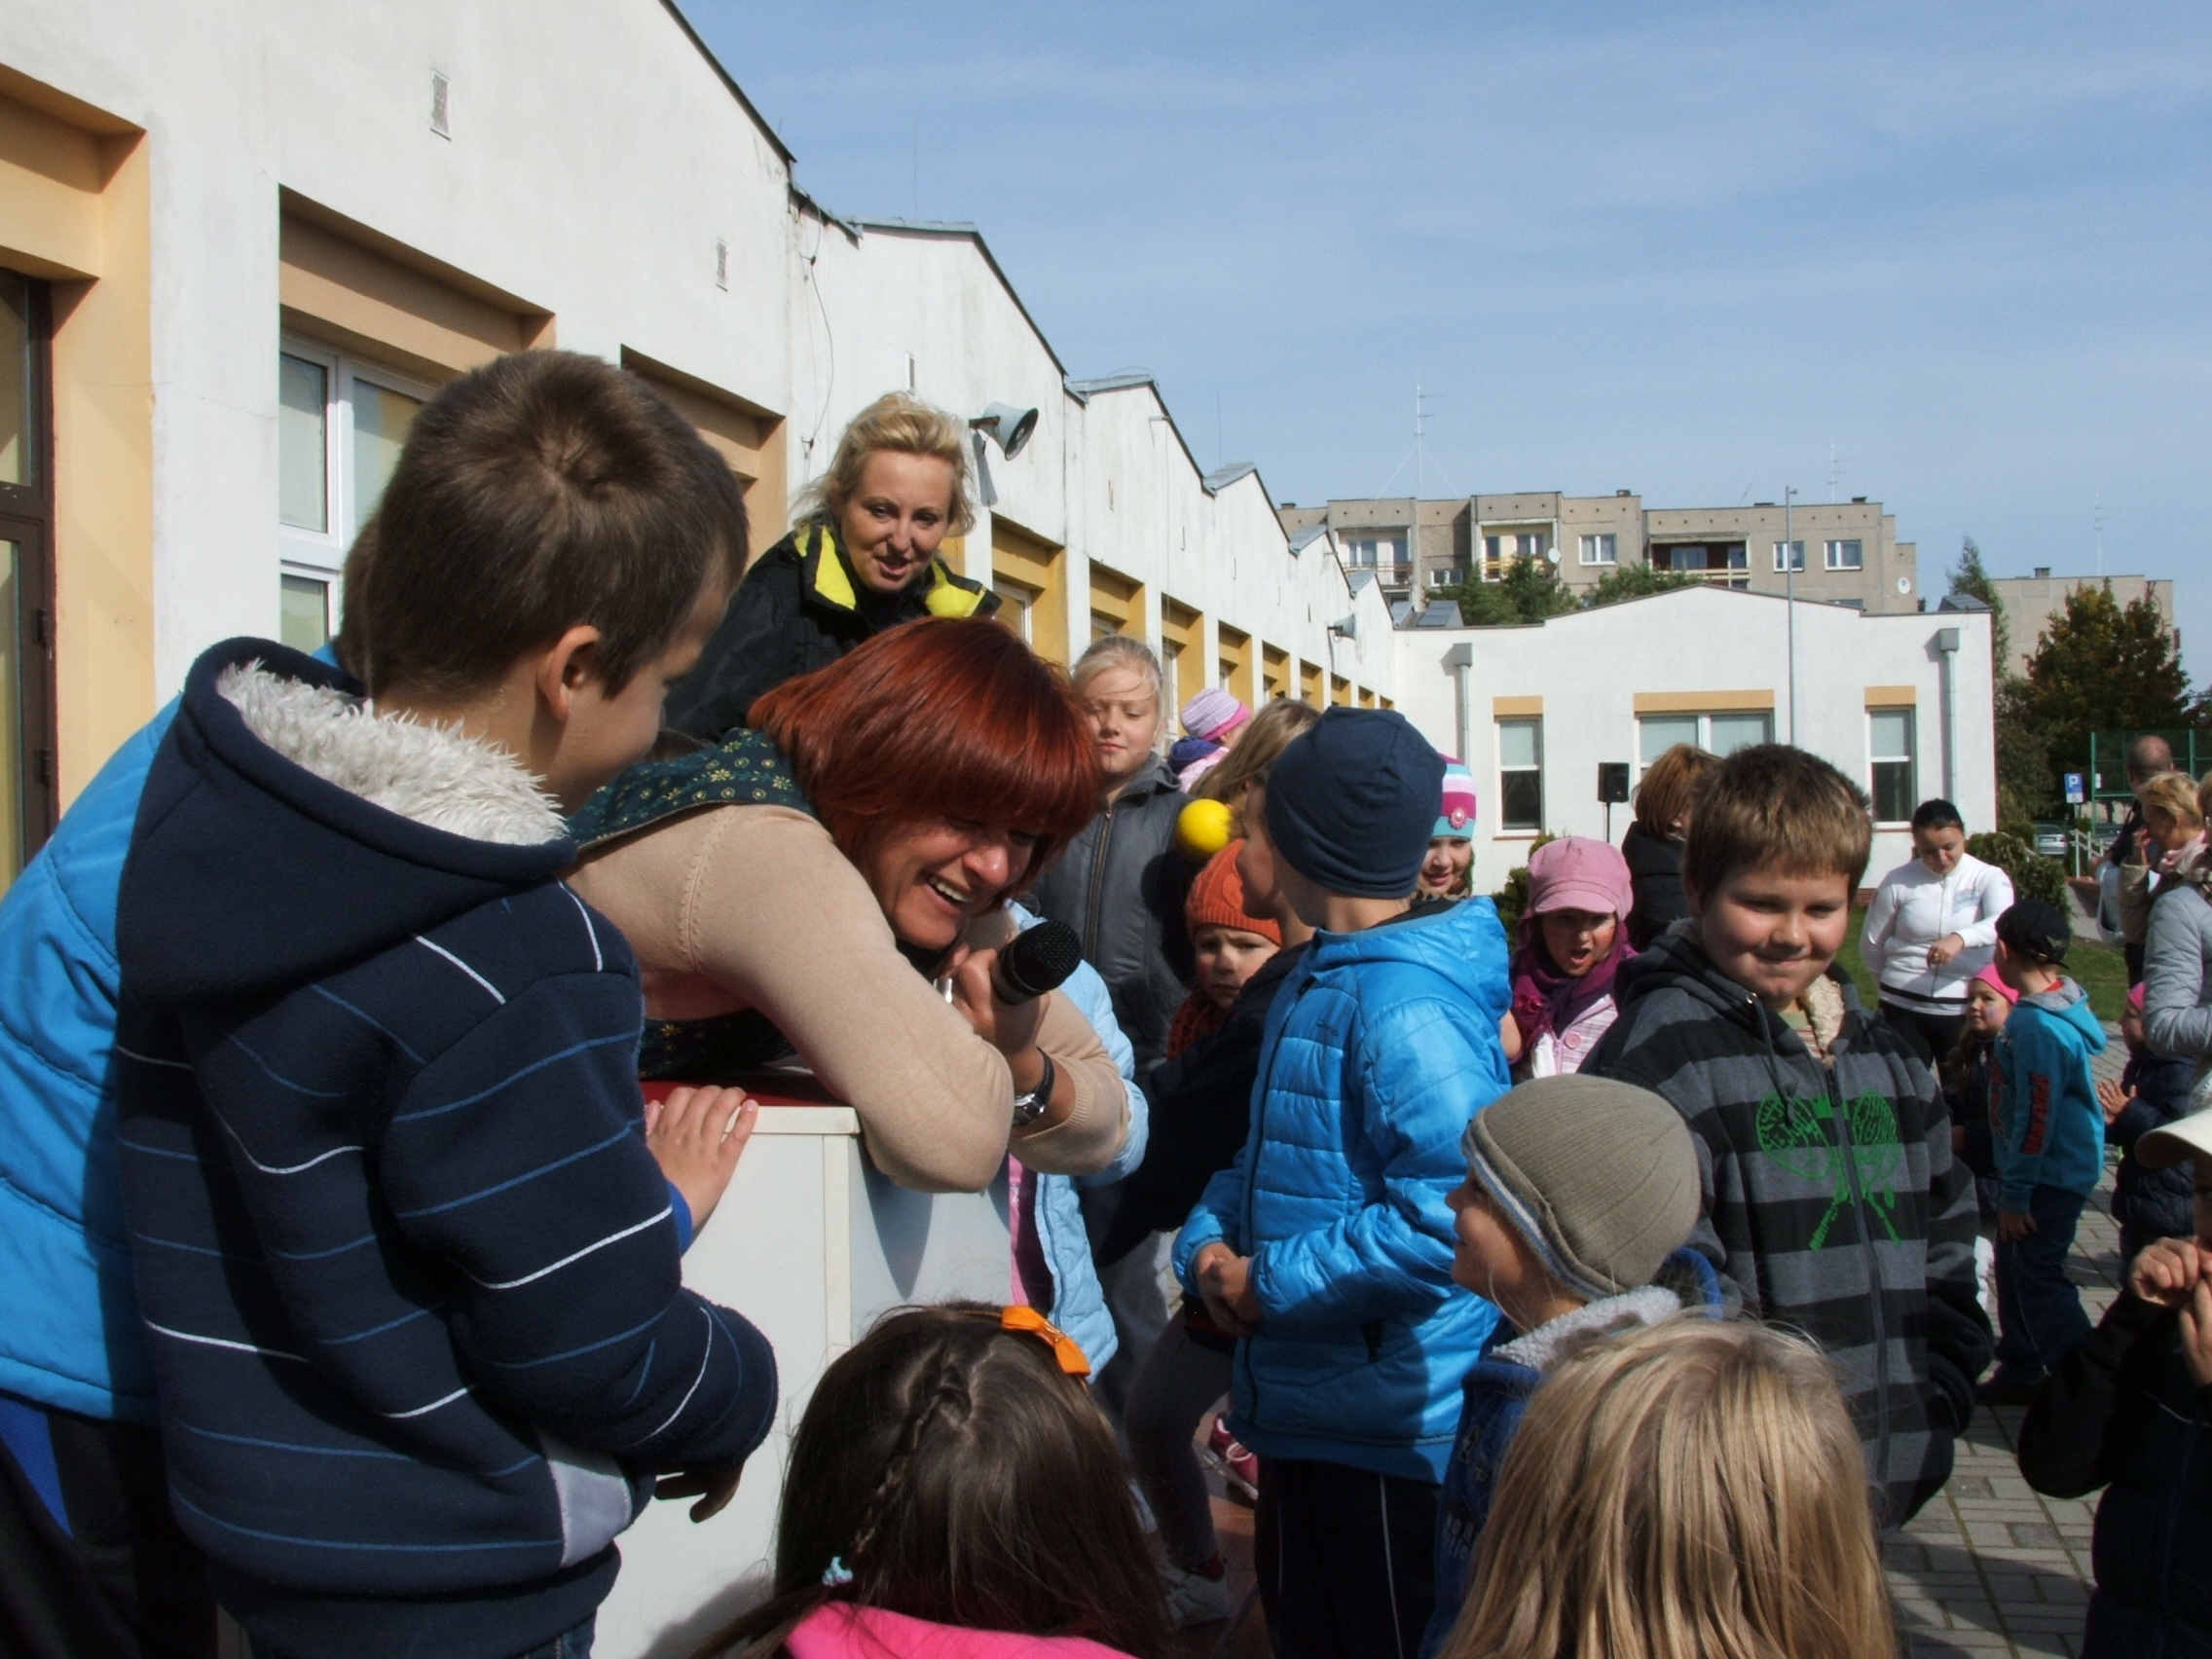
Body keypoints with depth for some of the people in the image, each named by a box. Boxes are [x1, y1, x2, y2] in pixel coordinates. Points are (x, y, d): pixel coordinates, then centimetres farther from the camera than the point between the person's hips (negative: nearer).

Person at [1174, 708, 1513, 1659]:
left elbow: (1447, 1216, -31)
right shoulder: (1314, 982, 9)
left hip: (1396, 1437, -10)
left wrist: (1270, 1284, -20)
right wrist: (1208, 1242, -2)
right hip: (1303, 1419, 10)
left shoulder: (1406, 1008, -22)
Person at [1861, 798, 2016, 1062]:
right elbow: (1871, 944, 12)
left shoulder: (1988, 878, -2)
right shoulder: (1898, 882, 1)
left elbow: (2004, 923, -23)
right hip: (1904, 1010, 1)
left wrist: (1960, 938, -40)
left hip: (1966, 1010, 0)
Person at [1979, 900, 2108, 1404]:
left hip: (2051, 1174, -10)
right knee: (2014, 1268, 18)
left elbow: (2037, 1118, -26)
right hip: (2045, 1168, 10)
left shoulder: (2037, 1028, -26)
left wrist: (2016, 1193, -18)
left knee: (2038, 1281, -6)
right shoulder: (2062, 1000, 4)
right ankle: (2019, 1375, 29)